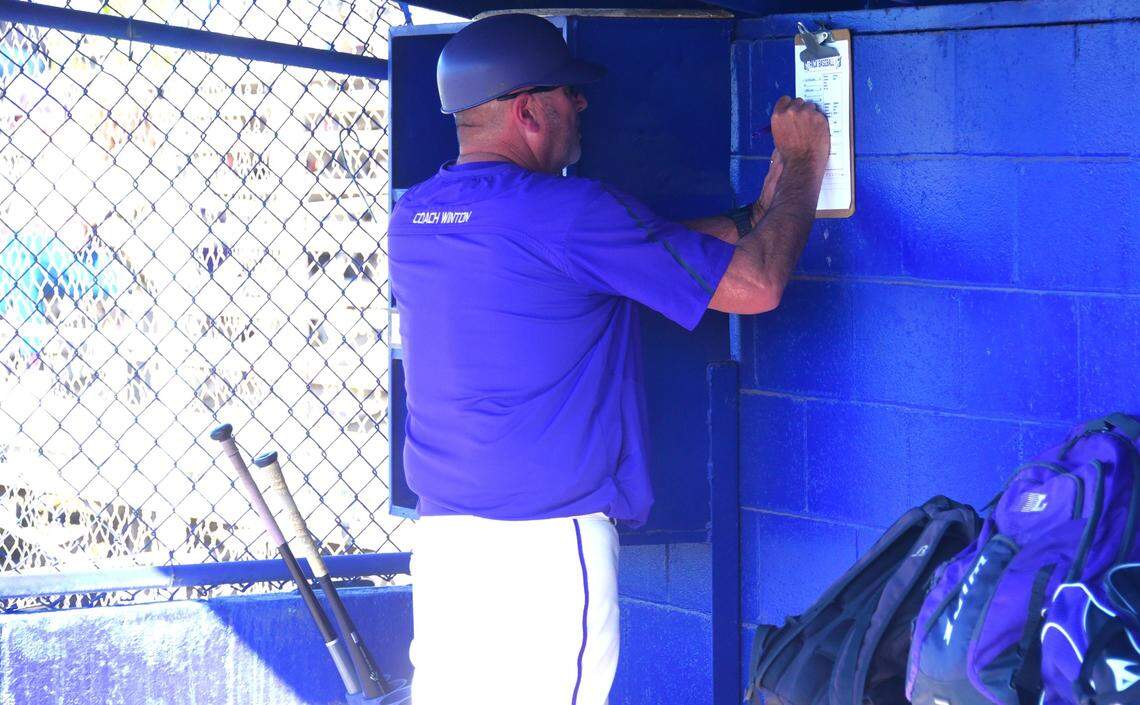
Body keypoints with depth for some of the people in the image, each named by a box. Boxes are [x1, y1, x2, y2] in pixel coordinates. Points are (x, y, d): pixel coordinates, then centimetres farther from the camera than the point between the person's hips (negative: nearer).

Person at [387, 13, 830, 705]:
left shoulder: (412, 217, 10)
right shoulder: (566, 212, -13)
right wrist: (801, 169, 10)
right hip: (547, 545, -7)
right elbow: (755, 285, -6)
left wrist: (753, 215, 24)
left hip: (440, 538, 8)